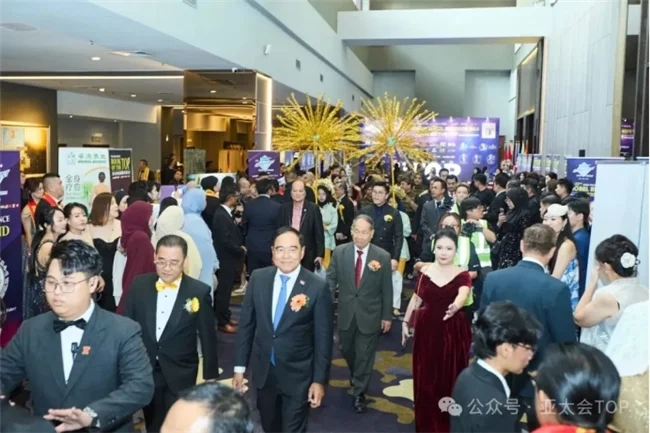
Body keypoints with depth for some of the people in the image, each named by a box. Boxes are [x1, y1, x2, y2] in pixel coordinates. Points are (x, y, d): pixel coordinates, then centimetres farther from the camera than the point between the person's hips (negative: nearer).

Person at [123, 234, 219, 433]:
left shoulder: (199, 291, -12)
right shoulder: (139, 285, -5)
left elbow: (208, 337, -6)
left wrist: (210, 376, -1)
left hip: (180, 376, -3)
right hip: (144, 372, 3)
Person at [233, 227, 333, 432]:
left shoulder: (318, 287, -15)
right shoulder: (258, 278, -5)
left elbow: (323, 338, -9)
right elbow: (246, 324, 2)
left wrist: (319, 380, -9)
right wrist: (240, 367, 3)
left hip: (298, 376, -4)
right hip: (263, 372, 4)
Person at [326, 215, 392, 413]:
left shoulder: (383, 257, -11)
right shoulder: (339, 252, -7)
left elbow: (386, 289, -5)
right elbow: (331, 280, -2)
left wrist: (387, 316, -1)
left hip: (370, 314, -2)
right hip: (346, 312, 3)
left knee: (365, 355, 9)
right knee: (347, 350, 22)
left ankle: (359, 393, 27)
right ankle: (356, 375, 52)